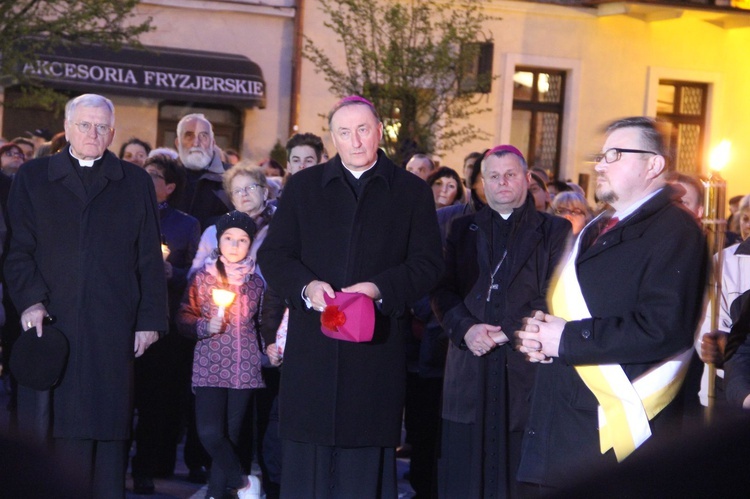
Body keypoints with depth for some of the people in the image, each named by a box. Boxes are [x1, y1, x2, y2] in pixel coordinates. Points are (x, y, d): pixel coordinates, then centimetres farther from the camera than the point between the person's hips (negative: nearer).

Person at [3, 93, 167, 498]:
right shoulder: (33, 177, 12)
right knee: (49, 427, -3)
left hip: (112, 327, 0)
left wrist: (150, 320, 3)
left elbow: (150, 259, 10)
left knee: (108, 426, 0)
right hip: (50, 323, 0)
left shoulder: (135, 183, 13)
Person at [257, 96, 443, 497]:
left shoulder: (412, 192, 9)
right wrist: (306, 286, -12)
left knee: (366, 464, 1)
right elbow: (272, 254, 8)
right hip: (311, 347, 1)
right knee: (305, 463, 2)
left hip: (376, 347, -1)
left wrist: (381, 289, -15)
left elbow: (428, 264, 3)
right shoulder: (303, 186, 13)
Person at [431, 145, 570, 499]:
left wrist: (508, 333, -11)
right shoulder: (463, 229, 18)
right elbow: (442, 291, 8)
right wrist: (465, 328, -10)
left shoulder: (554, 231, 8)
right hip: (469, 371, 2)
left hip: (525, 369, -2)